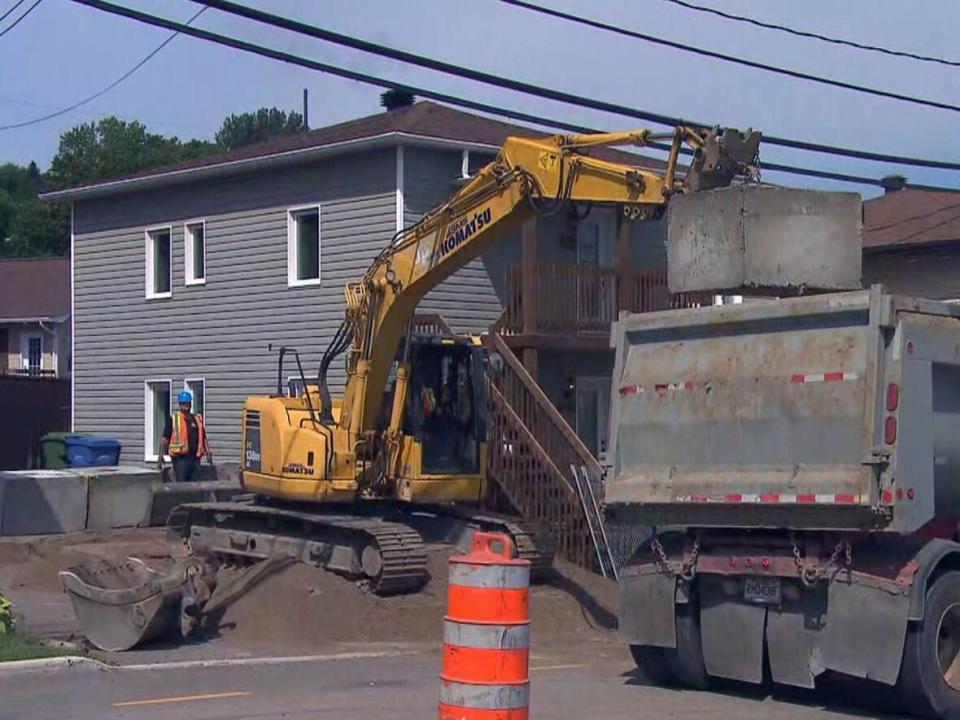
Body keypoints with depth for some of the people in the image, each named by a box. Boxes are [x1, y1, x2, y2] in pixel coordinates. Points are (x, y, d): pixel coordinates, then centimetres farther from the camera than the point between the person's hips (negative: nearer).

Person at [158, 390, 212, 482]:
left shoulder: (198, 419, 17)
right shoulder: (173, 419, 4)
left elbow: (203, 438, 19)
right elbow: (165, 438, 0)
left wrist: (208, 453, 7)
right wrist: (161, 455, -8)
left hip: (195, 458, 4)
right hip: (180, 458, -4)